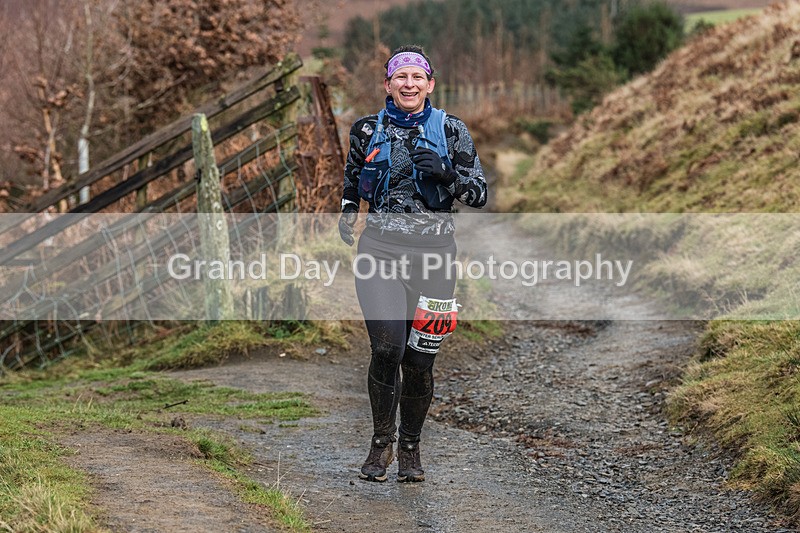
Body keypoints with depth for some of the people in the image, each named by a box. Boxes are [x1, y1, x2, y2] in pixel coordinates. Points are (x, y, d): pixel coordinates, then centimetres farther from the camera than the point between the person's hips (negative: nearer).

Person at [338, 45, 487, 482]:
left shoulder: (451, 131, 5)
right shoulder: (368, 130, 9)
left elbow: (480, 195, 3)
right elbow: (351, 183, 24)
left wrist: (445, 173, -14)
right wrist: (347, 214, 5)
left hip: (432, 251, 0)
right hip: (381, 249, 0)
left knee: (420, 359, 2)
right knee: (387, 348, -17)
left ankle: (410, 448, 22)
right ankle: (381, 443, 3)